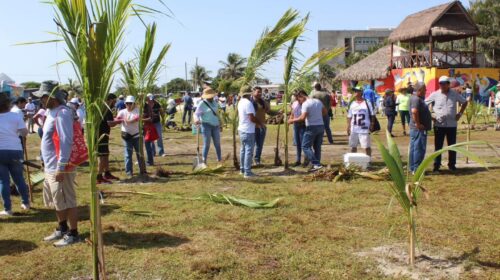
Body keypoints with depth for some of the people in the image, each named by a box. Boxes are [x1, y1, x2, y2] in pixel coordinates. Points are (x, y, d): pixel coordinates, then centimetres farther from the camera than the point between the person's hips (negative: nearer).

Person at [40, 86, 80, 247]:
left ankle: (73, 234, 9)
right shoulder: (52, 113, 14)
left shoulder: (62, 114, -18)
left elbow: (66, 142, -23)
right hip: (50, 167, 10)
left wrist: (61, 167, -25)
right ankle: (62, 229, 33)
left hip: (59, 168, -10)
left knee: (67, 202, 0)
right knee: (57, 202, 20)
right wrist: (49, 164, 19)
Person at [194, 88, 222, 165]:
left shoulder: (215, 103, 11)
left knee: (217, 144, 9)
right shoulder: (202, 104, -7)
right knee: (207, 144, -4)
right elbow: (196, 114, -13)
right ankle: (204, 162, 3)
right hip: (206, 125, -5)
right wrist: (196, 119, -35)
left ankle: (220, 160, 19)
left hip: (215, 125, 6)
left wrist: (220, 124, 20)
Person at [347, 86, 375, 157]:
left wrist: (371, 124, -8)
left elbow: (372, 115, 0)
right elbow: (349, 117, 11)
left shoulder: (367, 103, -1)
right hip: (354, 129, 4)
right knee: (353, 146, 10)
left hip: (364, 129, -4)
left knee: (367, 146, 0)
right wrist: (348, 127, 5)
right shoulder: (352, 104, 9)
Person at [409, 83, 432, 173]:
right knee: (419, 149, -7)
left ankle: (413, 168, 18)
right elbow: (414, 112, -31)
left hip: (415, 129, 11)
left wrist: (431, 118, 24)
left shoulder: (418, 98, 17)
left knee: (414, 148, 12)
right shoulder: (416, 99, -16)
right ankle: (417, 169, -4)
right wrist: (418, 124, -25)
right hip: (419, 129, -11)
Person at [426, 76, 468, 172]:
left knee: (452, 146, 9)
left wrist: (460, 113, 6)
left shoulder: (455, 94, 3)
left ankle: (452, 164, 21)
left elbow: (464, 102, 16)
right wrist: (430, 114, -4)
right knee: (438, 146, 3)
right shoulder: (435, 94, -2)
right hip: (439, 124, -1)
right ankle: (436, 165, 10)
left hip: (452, 124, 2)